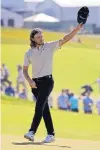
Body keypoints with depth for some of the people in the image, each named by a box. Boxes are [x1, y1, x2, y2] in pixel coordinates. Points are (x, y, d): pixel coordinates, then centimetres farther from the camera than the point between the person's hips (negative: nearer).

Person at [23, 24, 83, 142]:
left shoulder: (50, 46, 1)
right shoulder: (29, 53, 8)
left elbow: (64, 40, -8)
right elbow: (25, 70, 12)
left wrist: (77, 29, -21)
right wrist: (30, 81, -7)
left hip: (47, 81, -4)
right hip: (35, 83, 4)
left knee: (39, 106, -17)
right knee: (44, 108, 6)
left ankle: (32, 132, -24)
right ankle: (51, 134, 11)